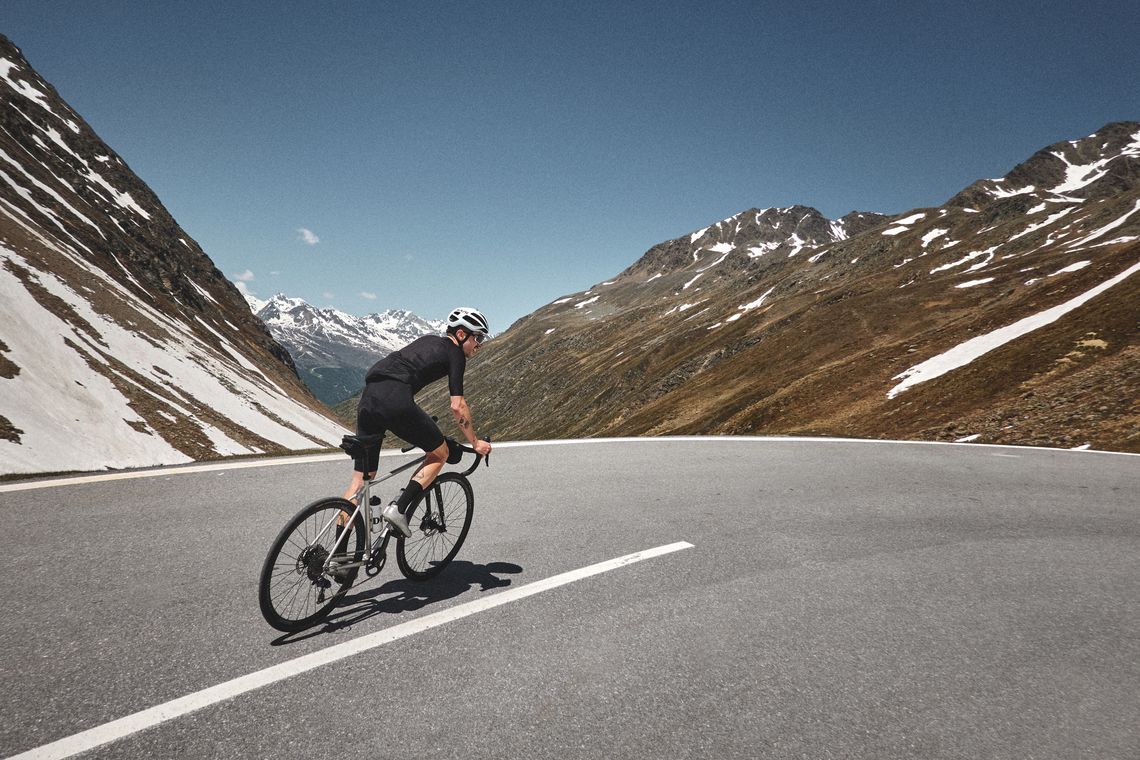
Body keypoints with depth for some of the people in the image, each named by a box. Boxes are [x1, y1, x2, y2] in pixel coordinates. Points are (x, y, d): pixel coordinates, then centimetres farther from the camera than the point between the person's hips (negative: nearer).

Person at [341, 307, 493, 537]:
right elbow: (457, 406, 3)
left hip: (368, 398, 8)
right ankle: (398, 509, 1)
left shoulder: (428, 341, 31)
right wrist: (475, 443, 13)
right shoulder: (455, 353, 7)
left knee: (360, 481, 12)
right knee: (439, 454, 14)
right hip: (395, 400, -8)